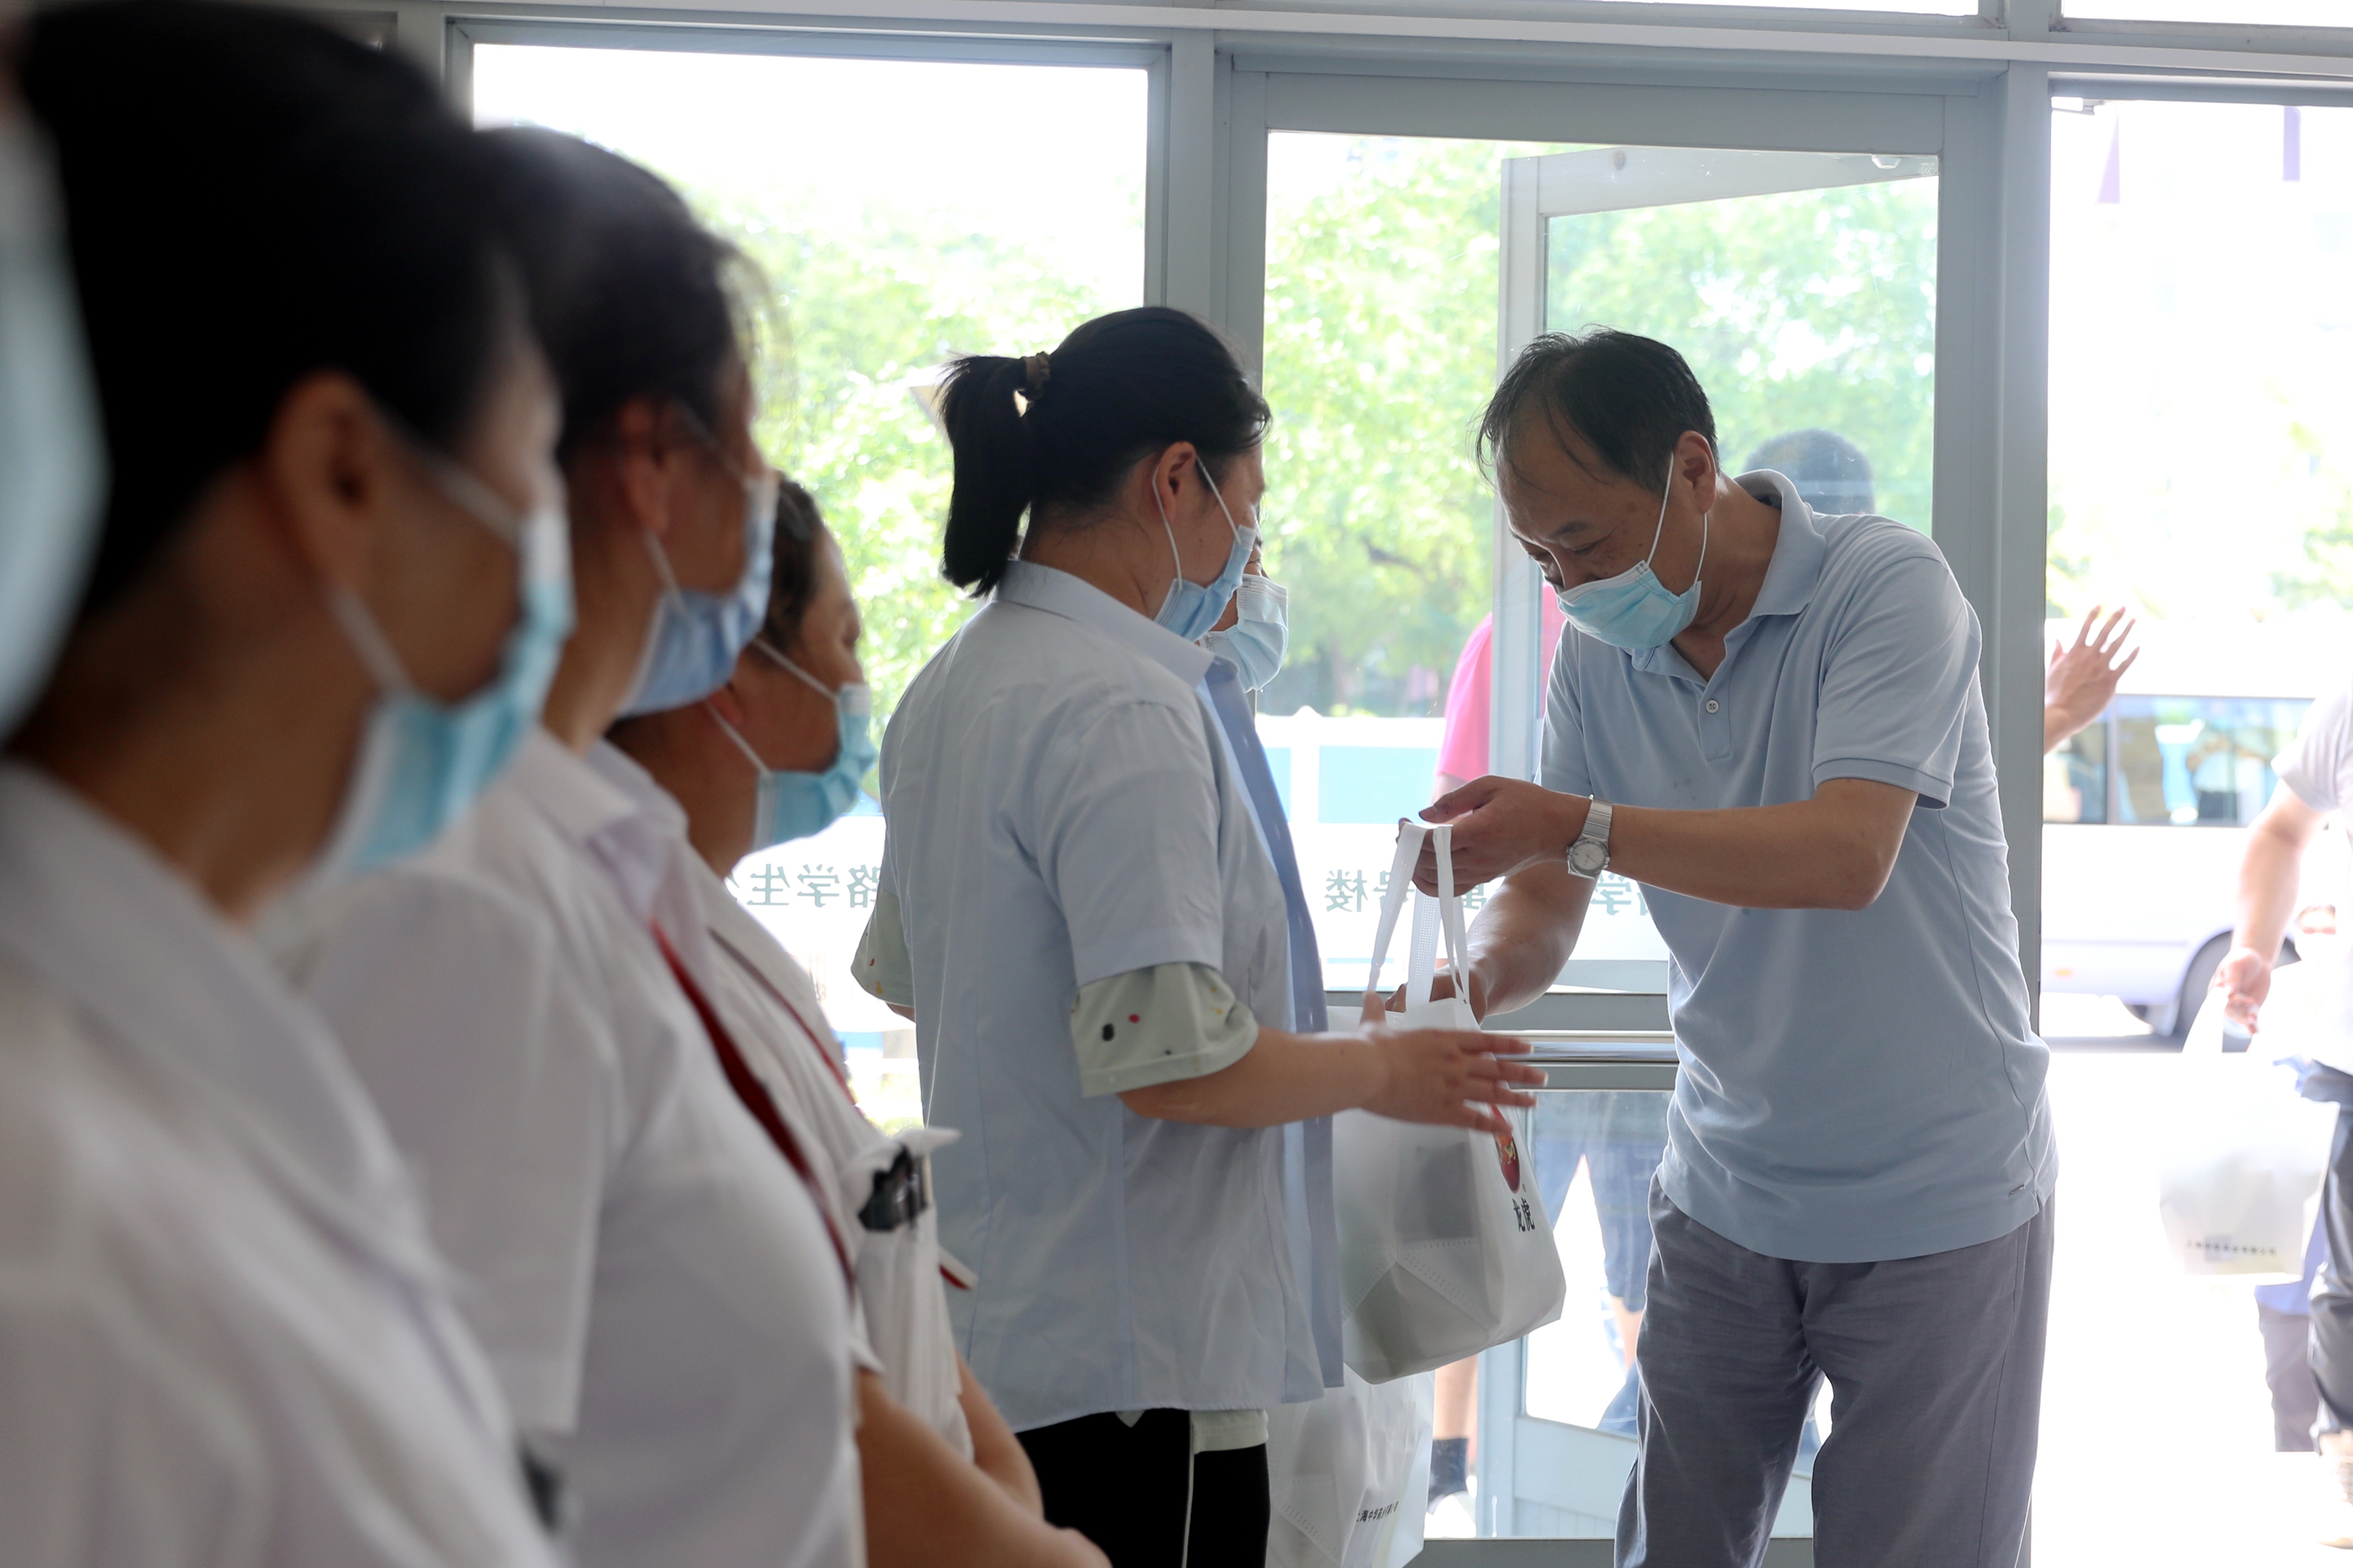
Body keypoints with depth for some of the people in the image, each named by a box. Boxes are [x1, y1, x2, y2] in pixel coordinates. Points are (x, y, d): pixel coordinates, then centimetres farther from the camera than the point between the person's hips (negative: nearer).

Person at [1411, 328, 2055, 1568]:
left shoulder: (1885, 585, -16)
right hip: (1725, 1189, 5)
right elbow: (1543, 900, 2)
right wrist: (1476, 980, -21)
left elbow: (1847, 854, -29)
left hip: (1934, 1202, -5)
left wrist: (1579, 826, -35)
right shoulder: (1599, 651, 2)